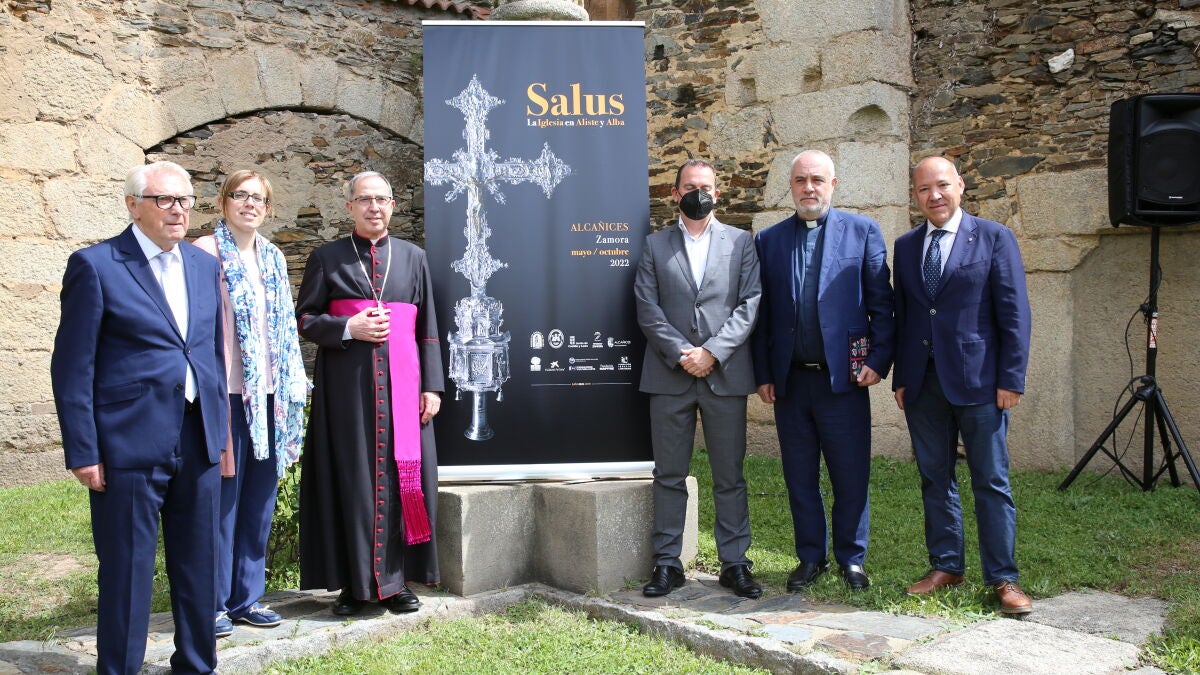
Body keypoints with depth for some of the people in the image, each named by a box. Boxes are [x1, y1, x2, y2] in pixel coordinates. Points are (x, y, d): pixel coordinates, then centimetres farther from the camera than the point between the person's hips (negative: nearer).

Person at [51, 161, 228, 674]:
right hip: (130, 442, -5)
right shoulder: (95, 265, -5)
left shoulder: (204, 265, 12)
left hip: (198, 440, 5)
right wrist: (82, 452, -10)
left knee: (199, 566, 13)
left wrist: (220, 430, 11)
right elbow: (71, 367, -6)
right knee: (127, 570, 5)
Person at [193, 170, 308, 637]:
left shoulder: (272, 257, 15)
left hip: (268, 392, 6)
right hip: (225, 391, -6)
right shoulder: (205, 252, -4)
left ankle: (248, 596, 22)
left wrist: (293, 384, 11)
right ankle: (214, 602, 11)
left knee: (260, 498, 11)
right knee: (222, 498, 0)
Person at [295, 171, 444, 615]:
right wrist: (348, 328, -12)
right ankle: (354, 583, 8)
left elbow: (427, 329, 9)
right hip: (347, 383, -1)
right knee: (351, 478, 0)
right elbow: (304, 317, 5)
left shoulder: (413, 258, 12)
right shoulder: (328, 258, 8)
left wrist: (432, 386, 2)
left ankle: (397, 580, 12)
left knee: (402, 475, 2)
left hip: (401, 383, 2)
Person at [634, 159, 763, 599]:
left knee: (729, 476, 4)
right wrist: (680, 354, -10)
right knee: (669, 475, 5)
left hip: (725, 375, 0)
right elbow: (647, 309, 2)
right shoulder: (655, 245, 11)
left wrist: (712, 352, -10)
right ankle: (667, 563, 13)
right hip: (669, 376, 1)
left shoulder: (741, 243, 10)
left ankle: (734, 563, 12)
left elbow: (749, 306, 1)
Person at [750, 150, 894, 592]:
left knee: (851, 476, 3)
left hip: (844, 377, -2)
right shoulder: (768, 240, 10)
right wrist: (762, 374, 3)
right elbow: (760, 313, 9)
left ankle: (851, 560, 19)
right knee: (800, 477, 10)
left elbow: (881, 303, 2)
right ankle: (811, 558, 23)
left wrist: (878, 360, -8)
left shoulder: (863, 231, 5)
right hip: (789, 381, 2)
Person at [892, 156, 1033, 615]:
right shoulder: (906, 246, 12)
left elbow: (1015, 314, -3)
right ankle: (946, 567, 21)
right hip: (922, 382, 4)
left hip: (978, 379, -4)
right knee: (935, 479, 10)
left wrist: (1011, 378, -9)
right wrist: (900, 378, 7)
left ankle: (1002, 578, 10)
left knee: (991, 482, 1)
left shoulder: (994, 238, 0)